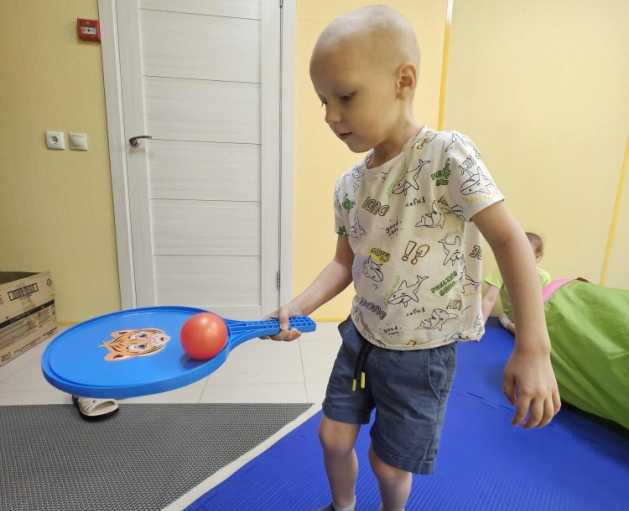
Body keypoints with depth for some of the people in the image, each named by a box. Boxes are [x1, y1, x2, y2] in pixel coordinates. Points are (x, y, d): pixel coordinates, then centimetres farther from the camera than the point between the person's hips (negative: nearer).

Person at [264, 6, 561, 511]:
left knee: (389, 463, 14)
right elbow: (345, 263, 4)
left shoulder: (446, 154, -21)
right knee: (333, 437, 19)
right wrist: (299, 306, -10)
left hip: (420, 353, -5)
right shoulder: (349, 184, -2)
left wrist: (532, 348, -25)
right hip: (361, 335, 6)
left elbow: (509, 239, -22)